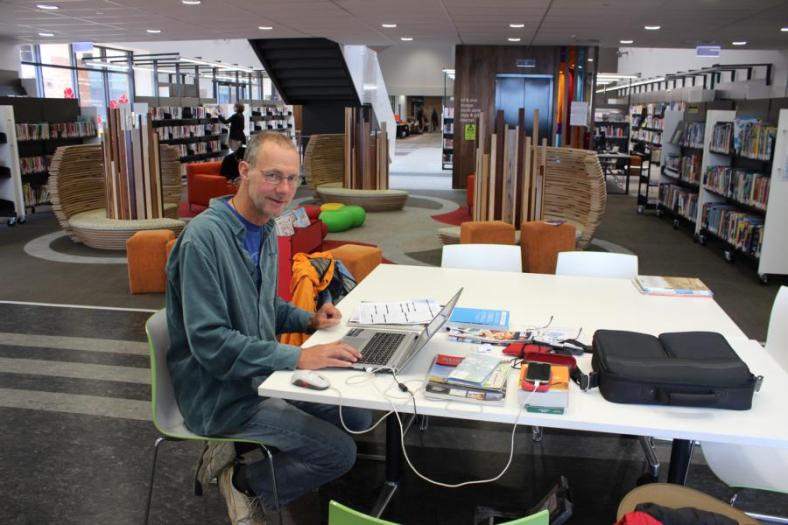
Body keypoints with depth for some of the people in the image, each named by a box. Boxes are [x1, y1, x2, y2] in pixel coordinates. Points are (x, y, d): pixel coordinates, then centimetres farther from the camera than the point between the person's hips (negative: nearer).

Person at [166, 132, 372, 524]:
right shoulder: (204, 237, -23)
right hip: (220, 393, -9)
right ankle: (244, 480, 10)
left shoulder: (266, 232, 5)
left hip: (263, 373, 9)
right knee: (339, 452, -12)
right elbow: (209, 342, -28)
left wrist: (308, 319, 0)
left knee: (356, 418, 10)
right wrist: (298, 358, -30)